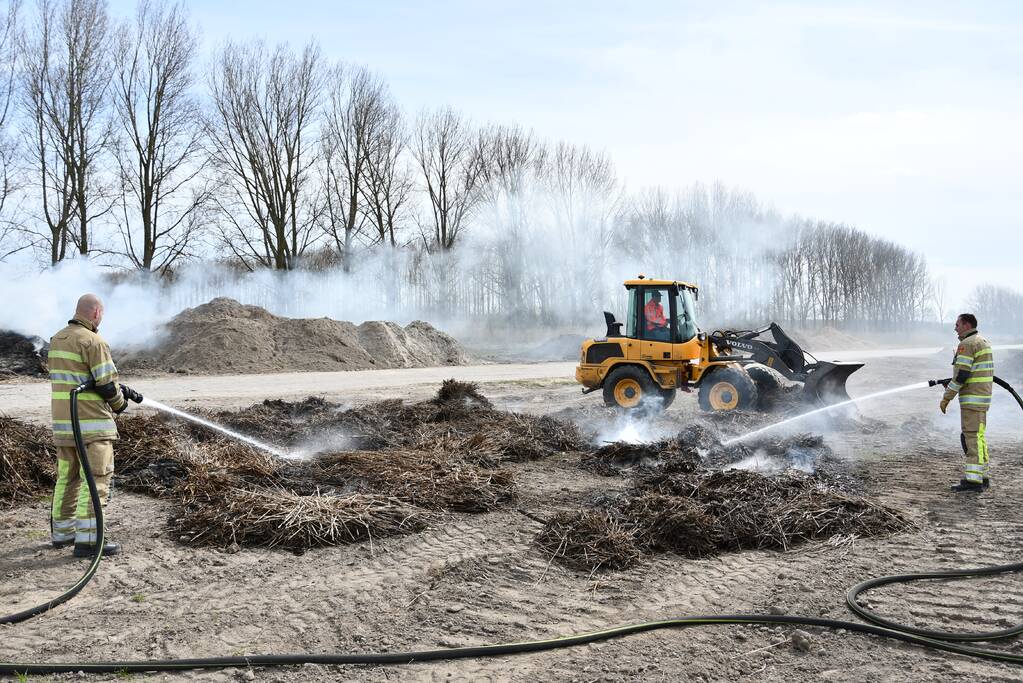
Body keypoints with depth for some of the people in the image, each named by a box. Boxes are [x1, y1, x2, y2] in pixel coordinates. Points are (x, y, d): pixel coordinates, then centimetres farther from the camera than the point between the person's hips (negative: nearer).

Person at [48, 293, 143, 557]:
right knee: (95, 479, -5)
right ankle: (87, 539, -8)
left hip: (63, 421, 9)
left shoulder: (58, 340, 12)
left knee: (67, 477, 18)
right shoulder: (93, 341, -15)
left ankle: (62, 532, 27)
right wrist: (119, 404, 5)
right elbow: (106, 384, -16)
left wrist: (124, 389, 15)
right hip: (92, 423, -9)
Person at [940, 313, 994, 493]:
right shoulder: (983, 342, 18)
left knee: (972, 437, -10)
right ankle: (982, 477, 19)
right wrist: (952, 385, 18)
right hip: (983, 397, 10)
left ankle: (973, 480, -11)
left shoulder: (967, 344, -14)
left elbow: (961, 374, -19)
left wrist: (947, 397, -13)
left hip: (972, 398, -10)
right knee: (977, 437, 15)